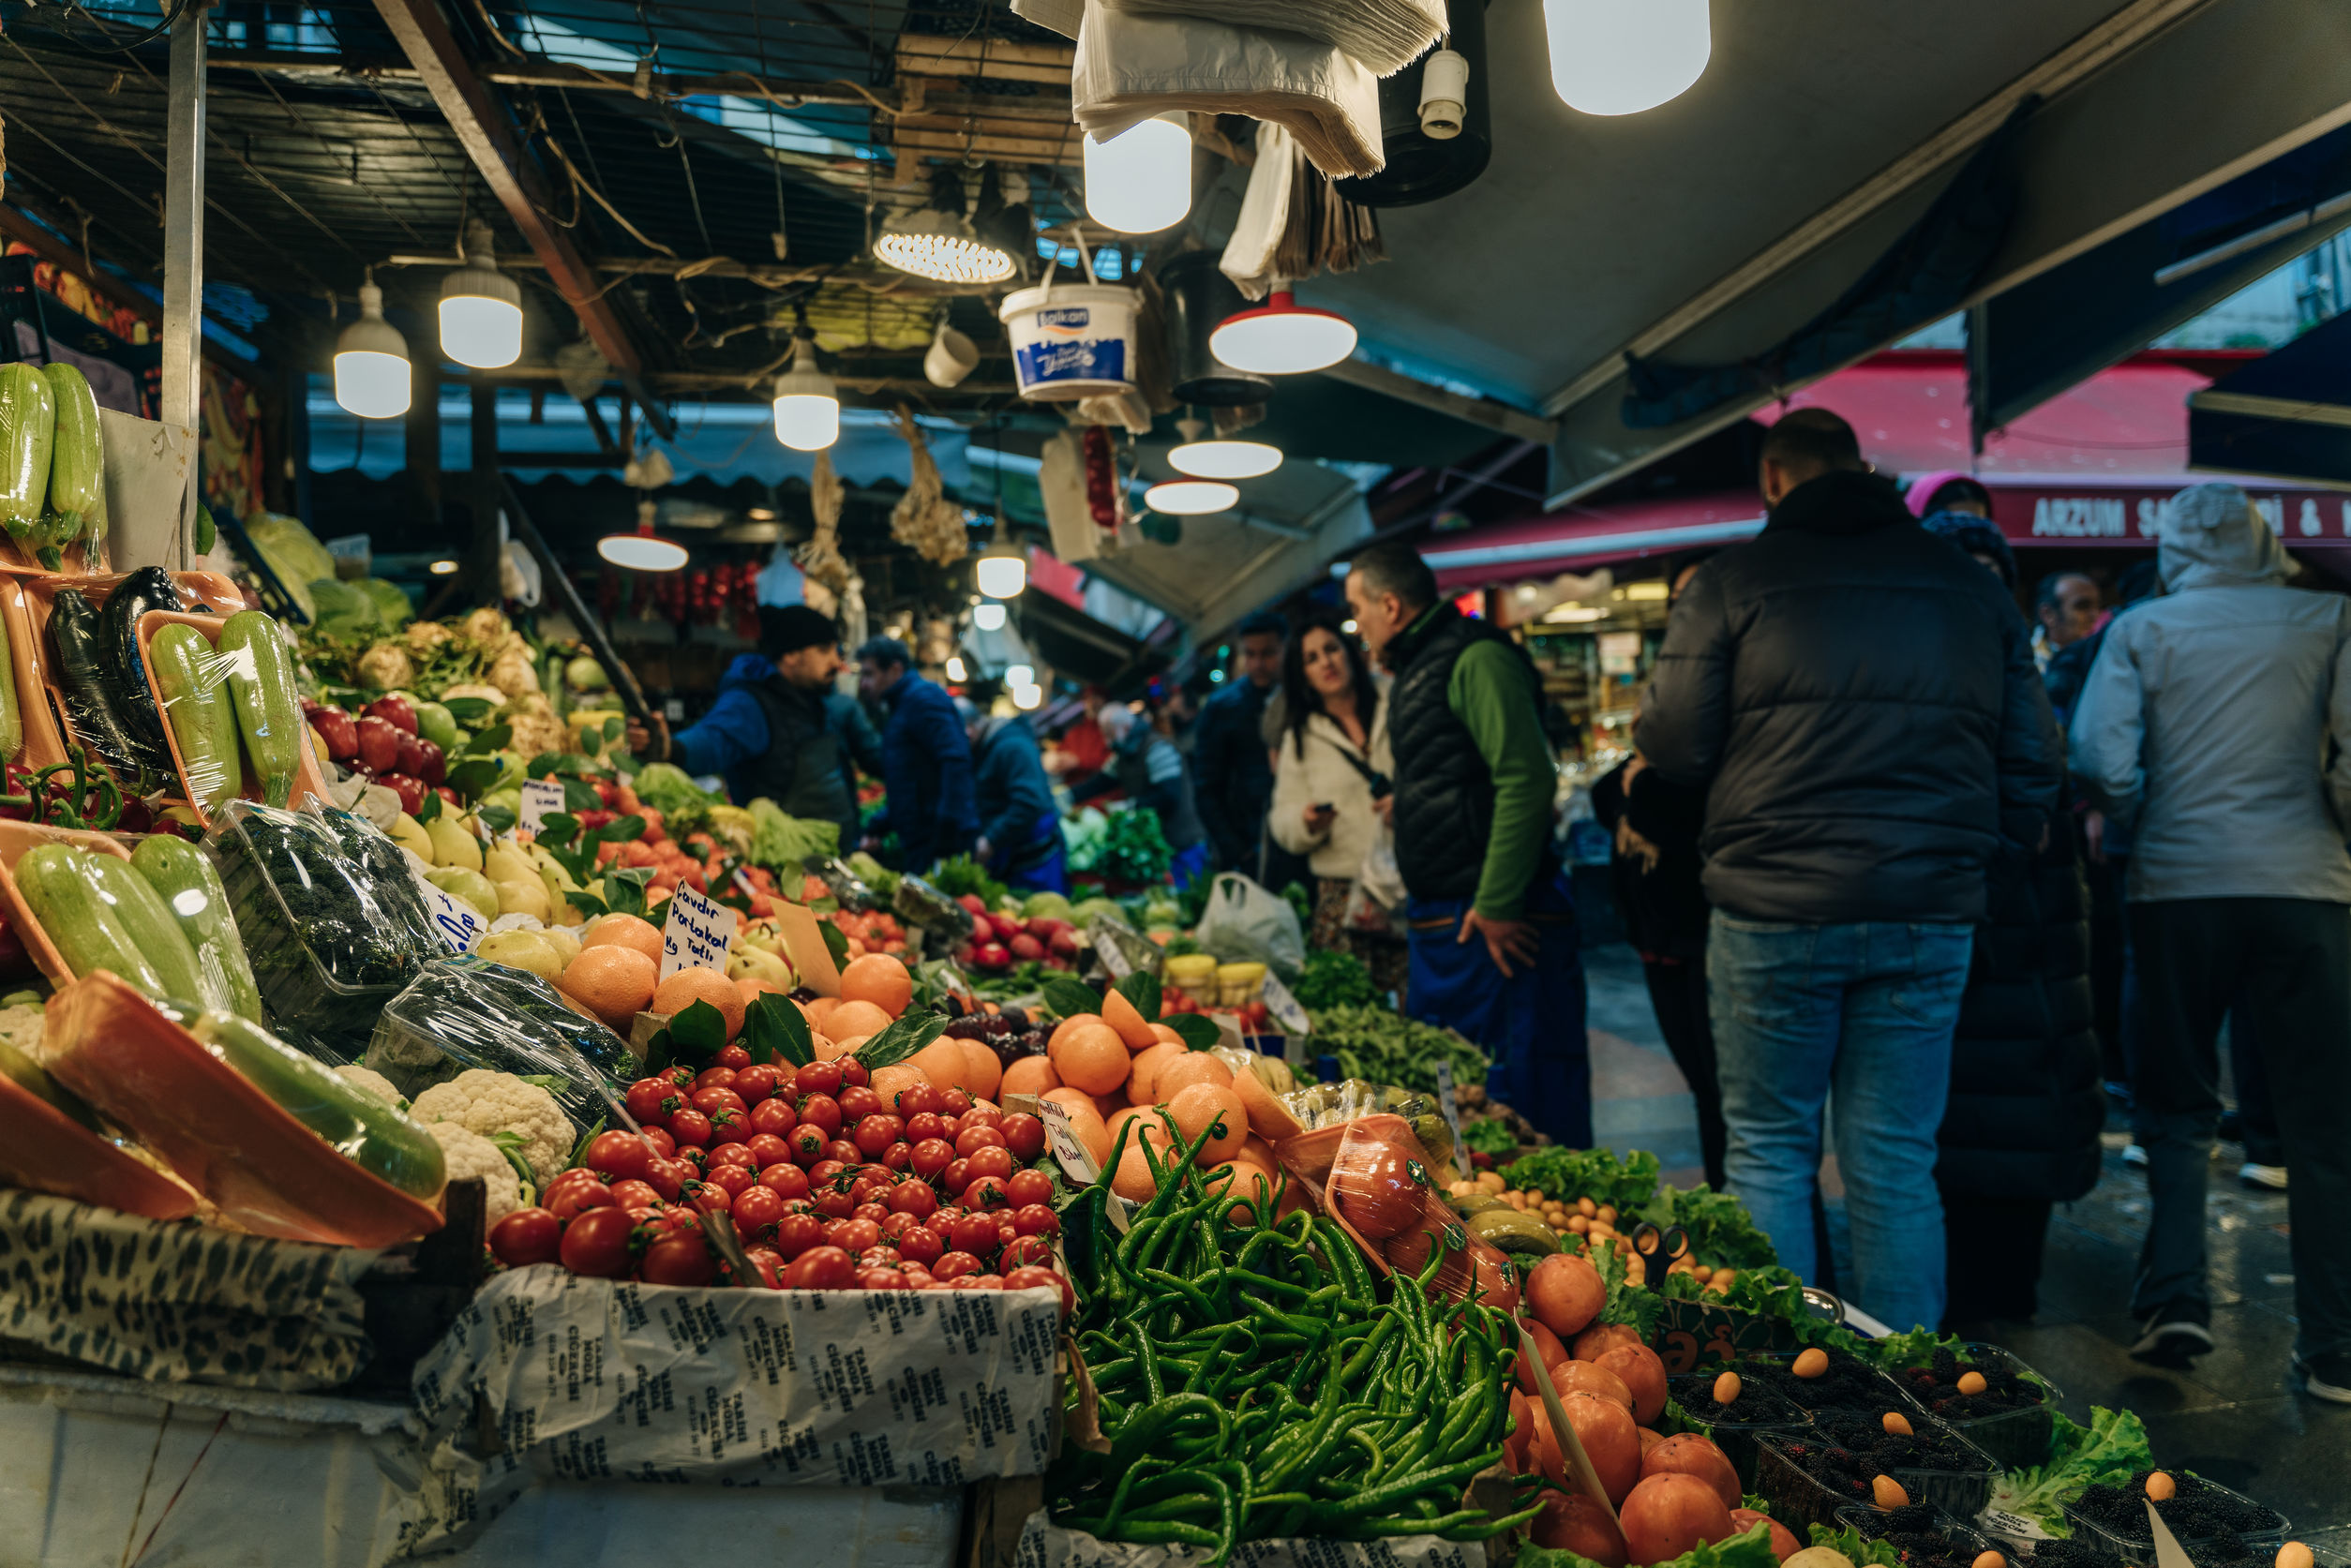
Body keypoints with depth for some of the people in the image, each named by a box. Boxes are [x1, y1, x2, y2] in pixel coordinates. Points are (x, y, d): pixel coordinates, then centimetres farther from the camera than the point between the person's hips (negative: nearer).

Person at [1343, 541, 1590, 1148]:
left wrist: (1496, 905, -23)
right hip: (1437, 925, 10)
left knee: (1523, 1107, -5)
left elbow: (1527, 780, -22)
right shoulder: (1418, 671, 19)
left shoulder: (1477, 659, -12)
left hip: (1495, 923, -10)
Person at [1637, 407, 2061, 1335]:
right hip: (1931, 912, 3)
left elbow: (1672, 747, -5)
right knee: (1898, 1165, 10)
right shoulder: (1974, 587, 9)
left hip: (1774, 909, -3)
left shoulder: (1735, 580, -3)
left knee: (1768, 1154, 9)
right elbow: (2033, 762, 10)